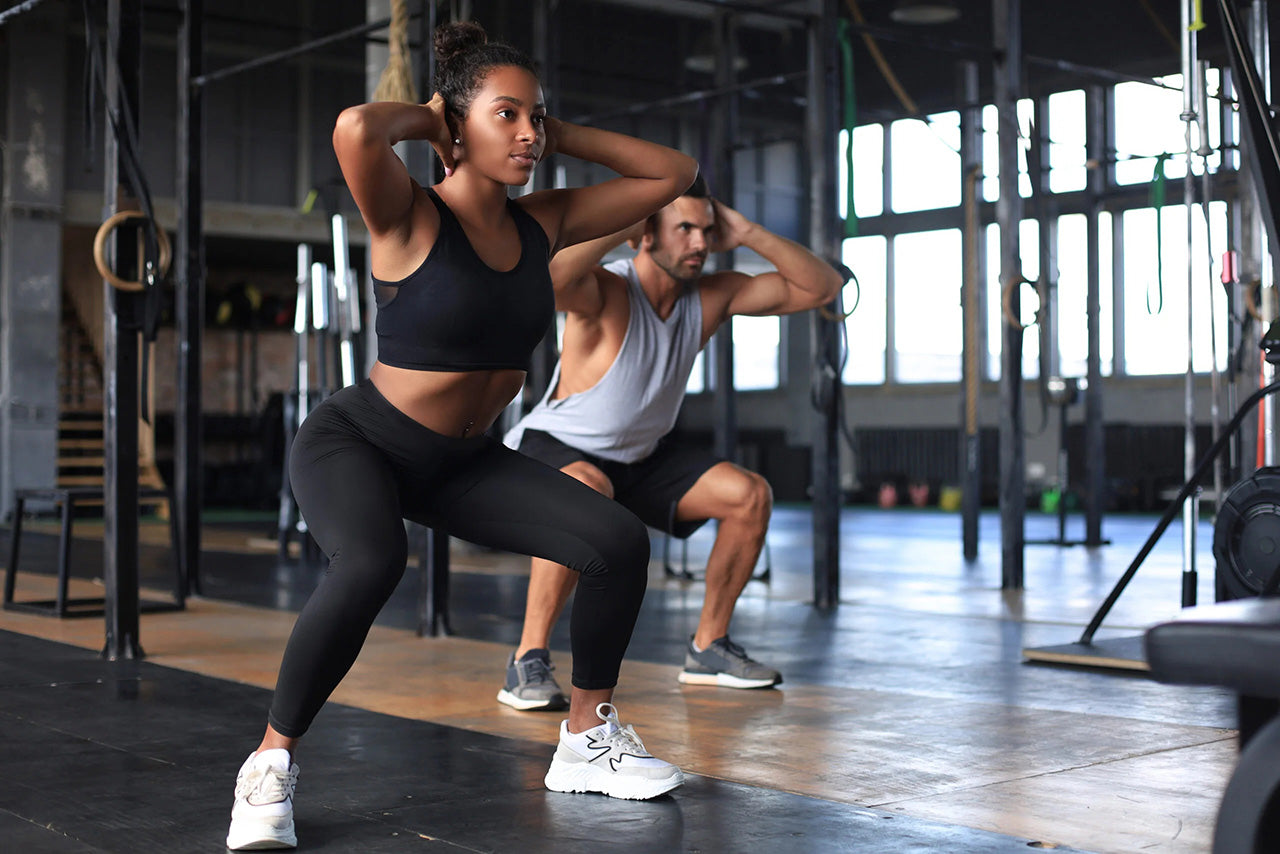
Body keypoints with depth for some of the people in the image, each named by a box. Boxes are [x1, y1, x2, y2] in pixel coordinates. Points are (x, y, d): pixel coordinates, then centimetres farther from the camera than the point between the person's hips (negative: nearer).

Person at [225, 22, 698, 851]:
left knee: (621, 543, -10)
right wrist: (425, 117, -19)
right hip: (356, 442, -6)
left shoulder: (542, 223, -1)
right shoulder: (410, 218, -18)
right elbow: (356, 129, -41)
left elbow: (672, 174, 4)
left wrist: (559, 134, -2)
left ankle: (587, 740, 9)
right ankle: (270, 768, -18)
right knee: (370, 567, -38)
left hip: (465, 461, 6)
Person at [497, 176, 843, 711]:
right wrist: (622, 224, -40)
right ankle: (527, 661, -29)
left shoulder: (711, 297, -7)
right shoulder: (603, 292, -26)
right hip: (552, 448, -7)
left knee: (750, 495, -5)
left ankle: (708, 647, 11)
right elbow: (543, 279, -51)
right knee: (586, 493, -41)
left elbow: (822, 288, -5)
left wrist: (748, 235, -17)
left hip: (640, 456, 7)